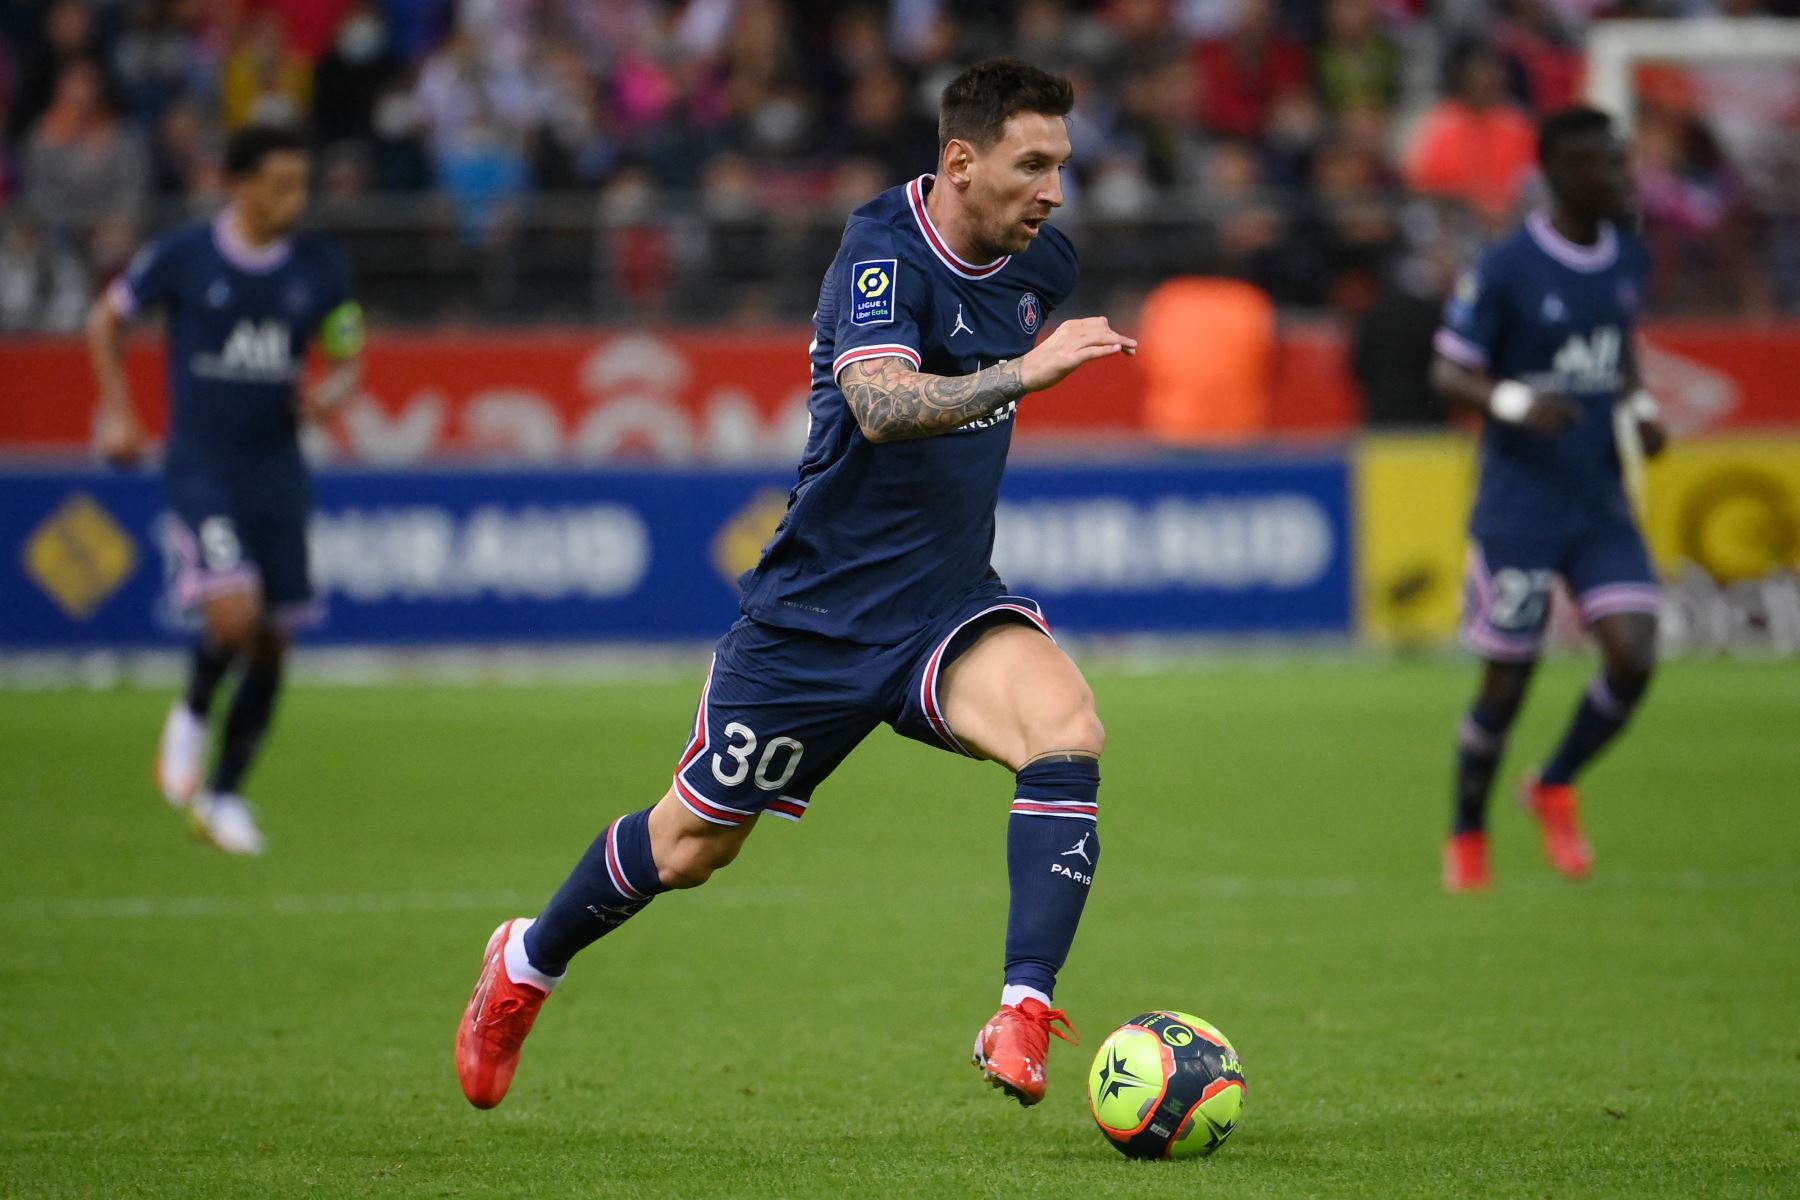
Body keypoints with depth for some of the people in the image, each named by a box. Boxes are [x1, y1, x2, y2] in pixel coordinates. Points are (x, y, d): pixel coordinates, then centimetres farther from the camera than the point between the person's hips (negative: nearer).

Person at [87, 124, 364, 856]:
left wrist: (331, 392, -9)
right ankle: (193, 714, 9)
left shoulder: (321, 269, 2)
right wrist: (117, 412, 2)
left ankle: (224, 796, 21)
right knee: (235, 612, -23)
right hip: (200, 463, -4)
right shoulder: (182, 257, -6)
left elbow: (349, 360, 14)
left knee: (272, 642, 4)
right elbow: (108, 319, 9)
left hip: (277, 466, 4)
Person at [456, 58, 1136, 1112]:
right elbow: (881, 404, -41)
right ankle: (526, 966, 39)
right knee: (693, 845, 11)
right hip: (821, 614, -5)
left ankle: (1025, 1014, -30)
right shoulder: (882, 254, -22)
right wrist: (1025, 371, -49)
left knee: (1068, 734, -27)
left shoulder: (1039, 262, 0)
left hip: (950, 607, 5)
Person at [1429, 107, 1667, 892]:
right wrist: (1512, 401, -27)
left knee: (1633, 656, -10)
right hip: (1519, 508, -5)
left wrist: (1638, 406, 4)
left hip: (1602, 504, 5)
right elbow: (1448, 373, -8)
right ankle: (1467, 837, 22)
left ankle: (1555, 790, 15)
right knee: (1506, 681, 1)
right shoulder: (1506, 269, -12)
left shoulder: (1629, 259, 7)